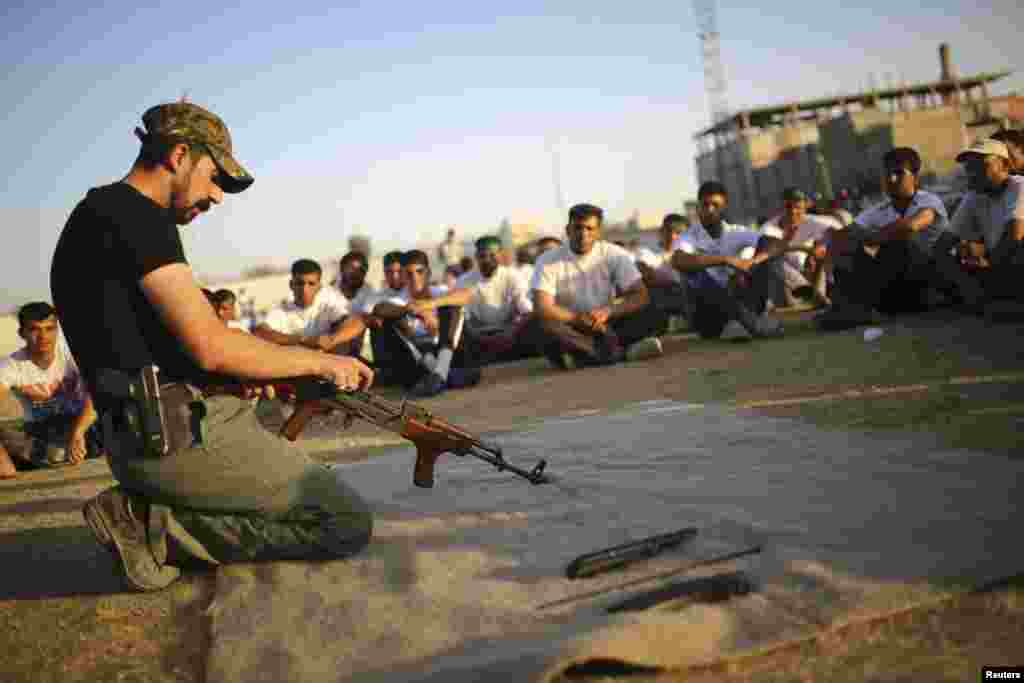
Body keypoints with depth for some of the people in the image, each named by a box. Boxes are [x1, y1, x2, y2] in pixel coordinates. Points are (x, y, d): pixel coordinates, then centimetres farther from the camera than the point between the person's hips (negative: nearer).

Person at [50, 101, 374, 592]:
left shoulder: (100, 217, 20)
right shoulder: (133, 214, -12)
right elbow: (211, 345, -20)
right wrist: (320, 361, -5)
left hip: (146, 436, 10)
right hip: (183, 432, -10)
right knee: (348, 522, -8)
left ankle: (150, 506, 8)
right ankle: (154, 527, -8)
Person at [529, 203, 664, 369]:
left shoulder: (615, 254, 0)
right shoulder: (547, 261, -4)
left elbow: (641, 296, -7)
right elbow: (542, 309, -15)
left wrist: (608, 312, -24)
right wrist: (578, 318, -27)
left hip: (606, 326, 2)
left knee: (656, 316, -21)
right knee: (542, 326, -35)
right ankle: (622, 350, -41)